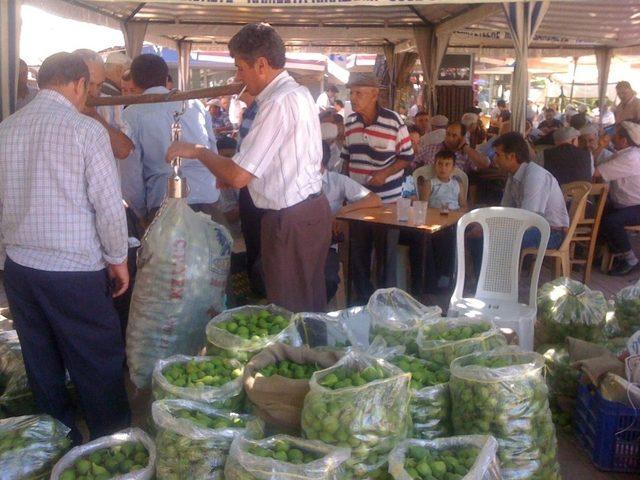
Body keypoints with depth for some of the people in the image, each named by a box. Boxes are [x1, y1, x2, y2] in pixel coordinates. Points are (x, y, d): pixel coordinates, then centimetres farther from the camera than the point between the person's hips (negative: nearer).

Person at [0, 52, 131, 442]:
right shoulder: (86, 130, -12)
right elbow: (109, 204, -11)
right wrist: (118, 259, 1)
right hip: (75, 269, -6)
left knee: (42, 365, 16)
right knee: (99, 363, 8)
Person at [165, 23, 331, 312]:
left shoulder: (277, 104, -20)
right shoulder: (299, 93, 11)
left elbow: (238, 177, -21)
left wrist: (198, 151, -6)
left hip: (290, 221, -10)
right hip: (313, 209, 10)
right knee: (311, 309, 19)